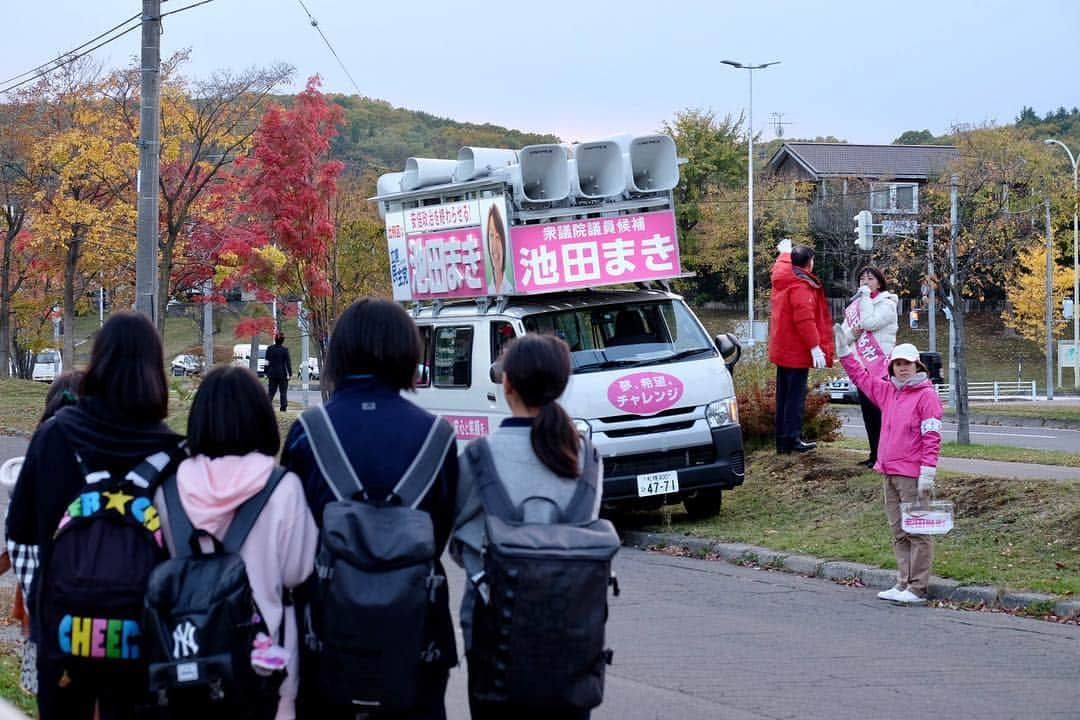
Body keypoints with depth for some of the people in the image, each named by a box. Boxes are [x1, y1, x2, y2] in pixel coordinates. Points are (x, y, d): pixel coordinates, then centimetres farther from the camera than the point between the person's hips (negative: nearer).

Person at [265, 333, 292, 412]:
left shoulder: (270, 349, 1)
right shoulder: (285, 350, -10)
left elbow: (267, 362, 6)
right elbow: (288, 362, -7)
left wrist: (266, 373, 13)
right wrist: (290, 374, -2)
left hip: (272, 374, 3)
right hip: (282, 374, -3)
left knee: (271, 391, 9)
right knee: (283, 391, 5)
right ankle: (284, 407, 0)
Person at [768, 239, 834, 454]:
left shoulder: (781, 278, 8)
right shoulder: (801, 286, -19)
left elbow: (782, 264, 34)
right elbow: (804, 319, -26)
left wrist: (785, 252, 53)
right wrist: (815, 346, -26)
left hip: (781, 350, 9)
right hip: (796, 351, -9)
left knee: (784, 394, 14)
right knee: (796, 394, -6)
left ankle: (782, 440, 19)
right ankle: (792, 438, -7)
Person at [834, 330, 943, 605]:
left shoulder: (926, 395, -7)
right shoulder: (887, 391, 15)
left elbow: (932, 438, -13)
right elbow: (861, 376, 30)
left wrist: (928, 474, -18)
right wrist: (844, 351, 25)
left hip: (912, 476, -8)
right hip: (889, 474, 8)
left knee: (917, 531, -5)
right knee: (899, 533, 11)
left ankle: (918, 589, -6)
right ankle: (903, 584, 15)